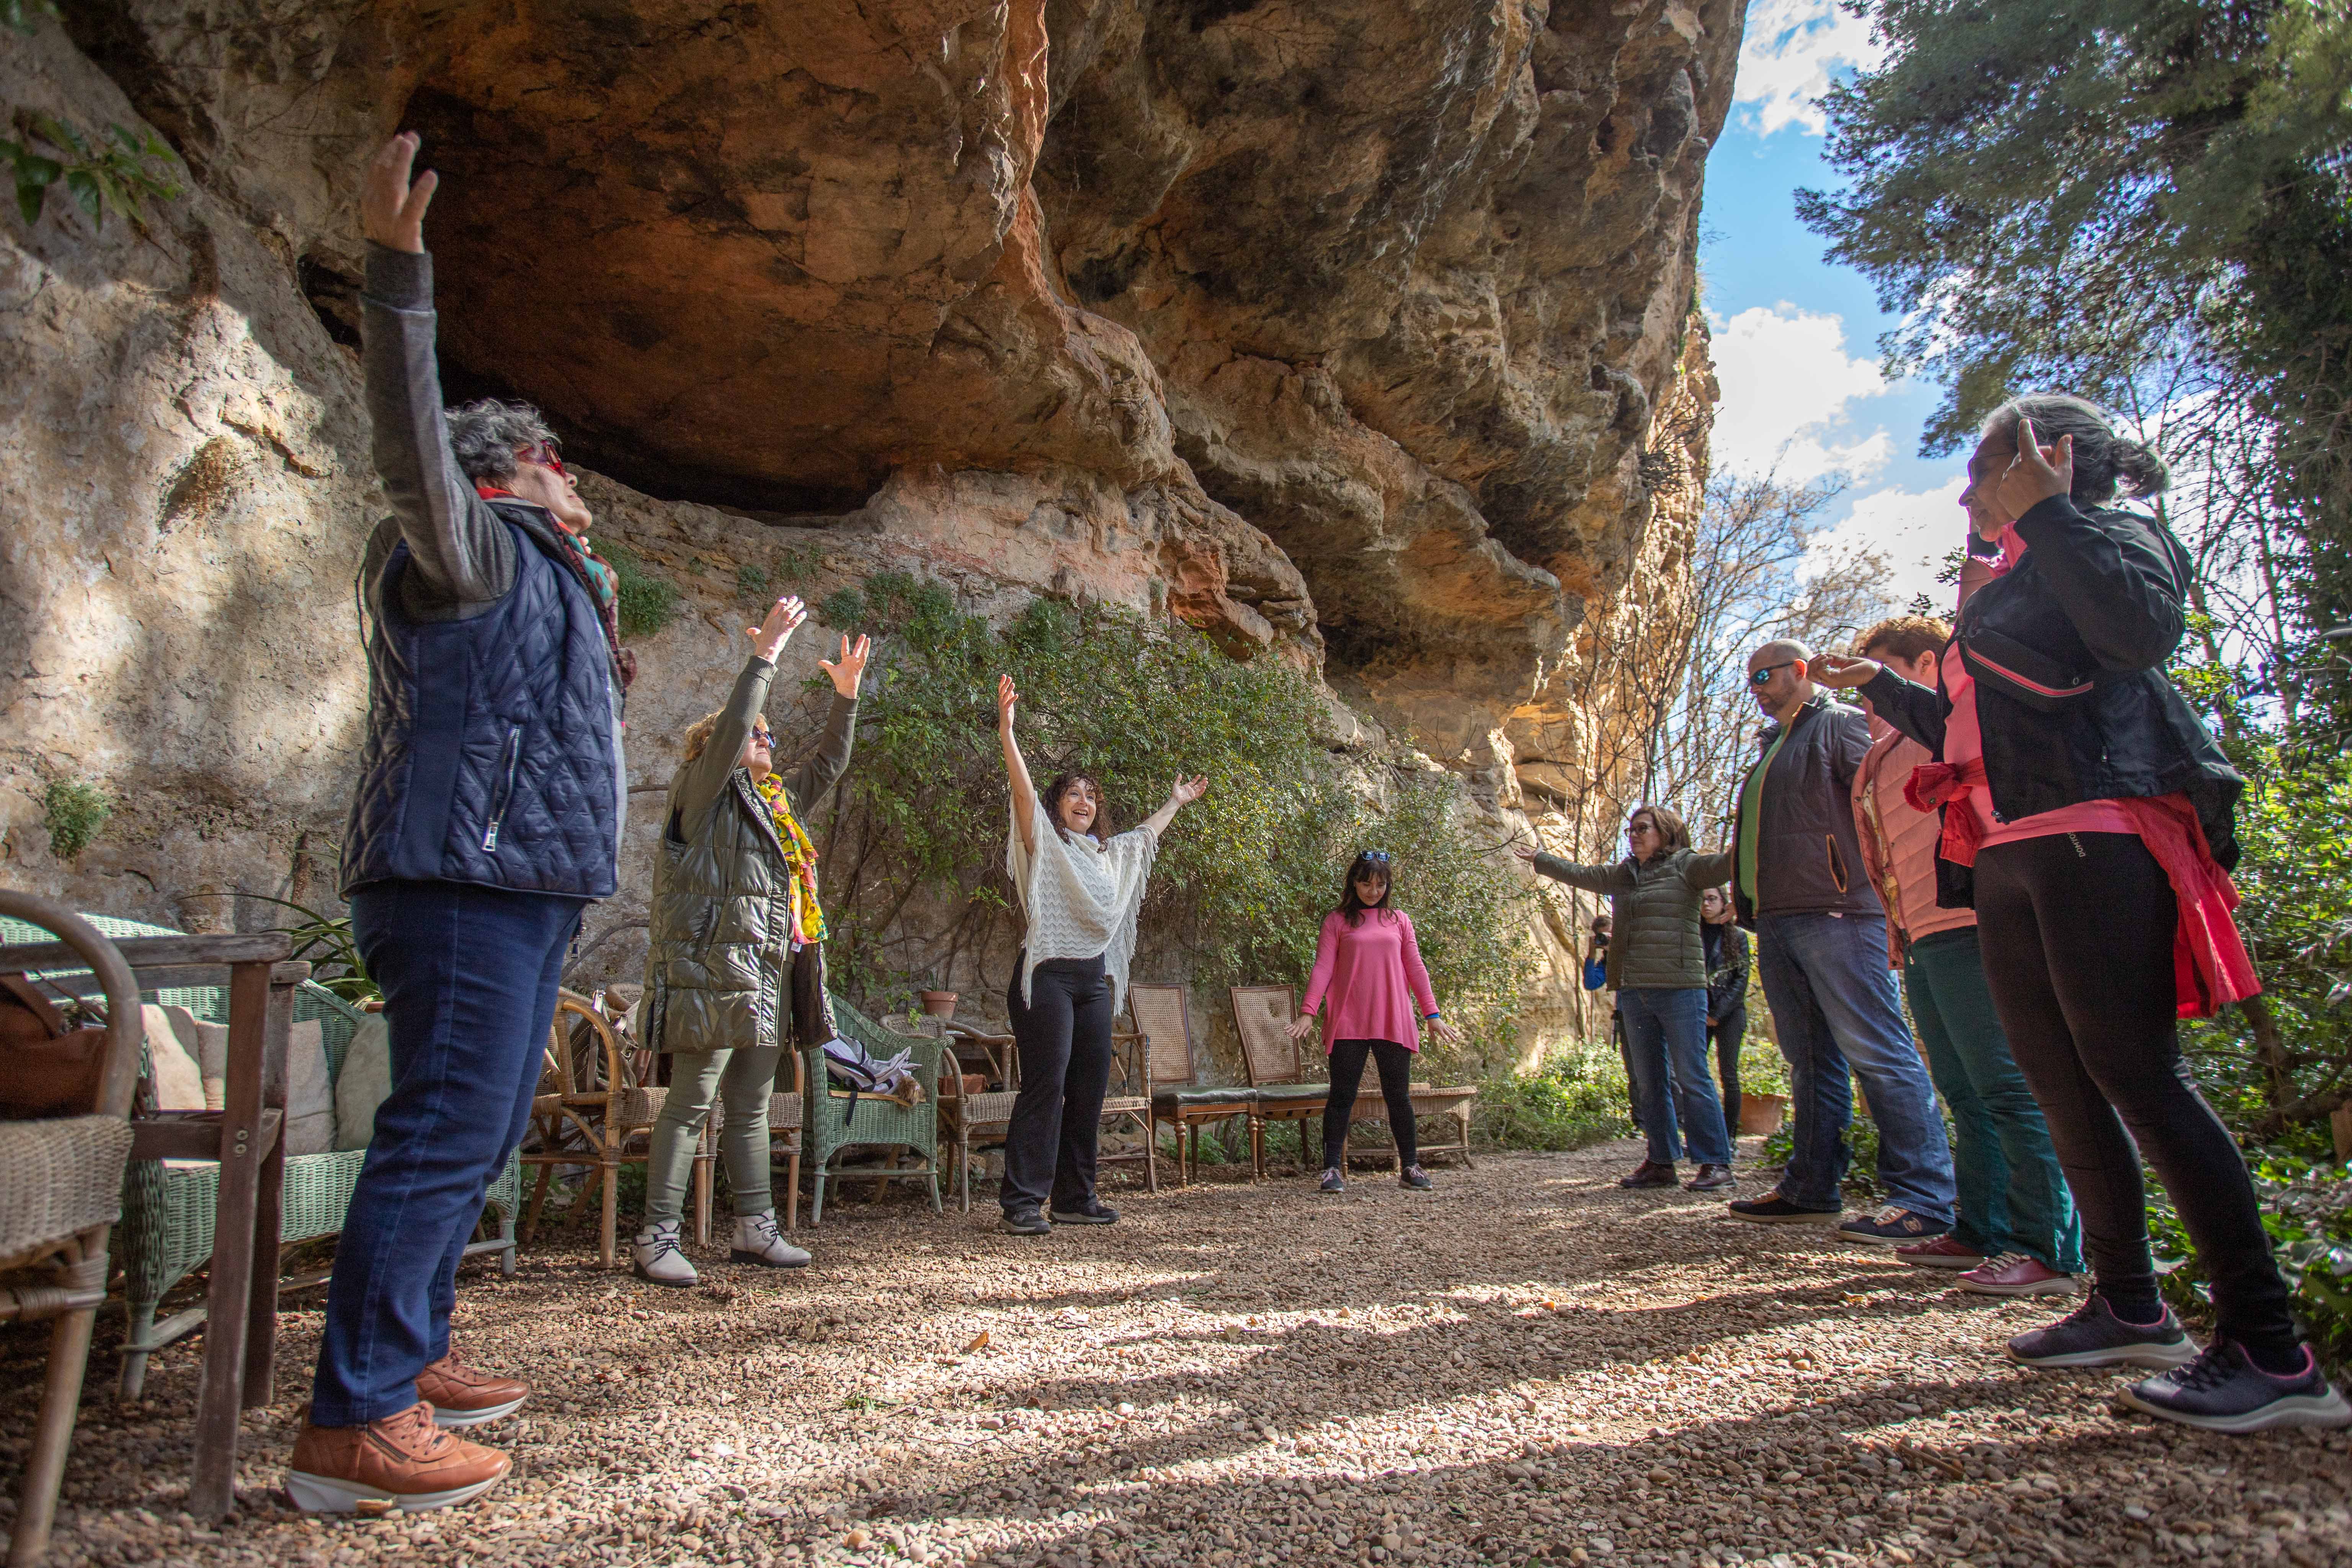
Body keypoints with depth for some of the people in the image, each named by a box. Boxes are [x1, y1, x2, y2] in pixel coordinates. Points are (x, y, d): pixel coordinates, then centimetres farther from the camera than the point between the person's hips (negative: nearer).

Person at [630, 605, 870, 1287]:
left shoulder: (775, 799, 22)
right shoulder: (704, 791, -1)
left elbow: (829, 764, 30)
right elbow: (729, 731, -17)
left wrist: (846, 694, 23)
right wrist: (765, 654, -16)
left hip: (767, 976, 8)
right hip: (712, 969, -8)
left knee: (752, 1108, 12)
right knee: (691, 1103, -7)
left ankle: (755, 1229, 18)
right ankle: (656, 1239, -1)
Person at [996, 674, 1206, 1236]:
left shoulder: (1109, 852, 20)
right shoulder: (1044, 844, 1)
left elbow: (1148, 832, 39)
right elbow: (1024, 790, -14)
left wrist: (1177, 802, 48)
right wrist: (1007, 730, -26)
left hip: (1095, 979, 7)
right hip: (1048, 974, -7)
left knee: (1089, 1092, 6)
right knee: (1044, 1087, -11)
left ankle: (1076, 1198, 14)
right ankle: (1023, 1202, -8)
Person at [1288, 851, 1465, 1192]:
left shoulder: (1399, 920, 13)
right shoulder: (1337, 921, 6)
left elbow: (1416, 969, 12)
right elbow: (1323, 968, -1)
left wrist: (1432, 1014, 6)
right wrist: (1308, 1012, -11)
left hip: (1393, 1022, 2)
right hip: (1348, 1023, -2)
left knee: (1398, 1095, 6)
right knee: (1342, 1095, -1)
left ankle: (1410, 1166, 18)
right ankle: (1333, 1168, 5)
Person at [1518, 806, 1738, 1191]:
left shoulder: (1686, 866, 1)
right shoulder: (1622, 875, 20)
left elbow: (1724, 863, -15)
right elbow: (1578, 874, 33)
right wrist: (1540, 859, 43)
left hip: (1679, 988, -7)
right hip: (1633, 990, 7)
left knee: (1692, 1078, -6)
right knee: (1649, 1082, 8)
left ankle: (1716, 1164, -2)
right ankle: (1661, 1162, 13)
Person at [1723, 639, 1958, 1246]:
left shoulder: (1841, 724, 1)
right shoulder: (1772, 747, 28)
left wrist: (1876, 879, -21)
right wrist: (1743, 888, 22)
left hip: (1834, 912, -9)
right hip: (1776, 922, 9)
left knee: (1877, 1052, -12)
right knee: (1810, 1060, 11)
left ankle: (1924, 1197, -11)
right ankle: (1810, 1189, 16)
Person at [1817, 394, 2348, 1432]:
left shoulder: (2112, 533, 2)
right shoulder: (2013, 588, 26)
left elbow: (2146, 628, -23)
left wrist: (2045, 510, -16)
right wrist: (1883, 688, 36)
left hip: (2092, 839, -9)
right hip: (2007, 861, 9)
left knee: (2134, 1073, -12)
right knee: (2059, 1083, 10)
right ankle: (2130, 1308, 20)